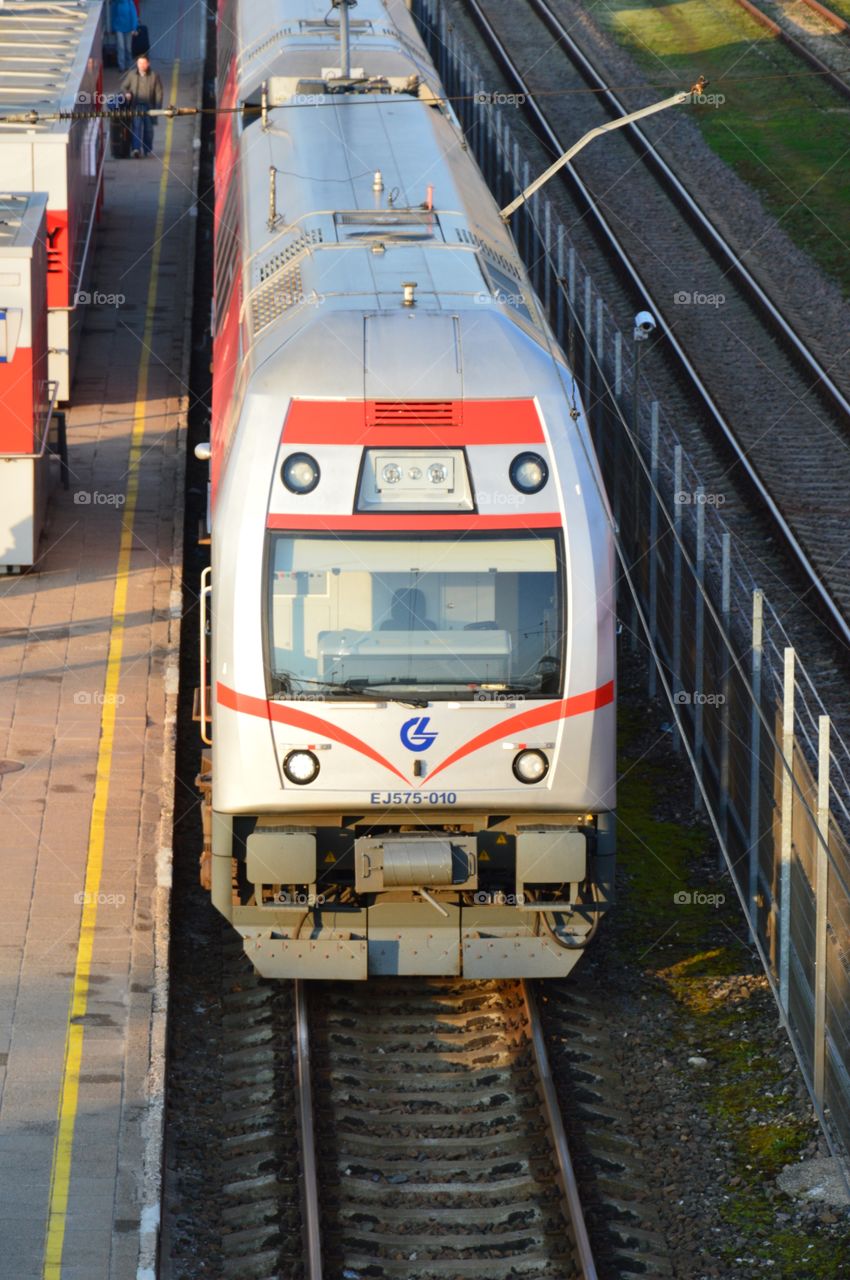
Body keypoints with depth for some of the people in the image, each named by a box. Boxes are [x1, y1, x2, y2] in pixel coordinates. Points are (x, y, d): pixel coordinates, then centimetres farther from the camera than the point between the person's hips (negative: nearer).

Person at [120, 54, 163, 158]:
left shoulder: (154, 76, 0)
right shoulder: (131, 75, 3)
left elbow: (158, 92, 3)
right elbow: (123, 86, 13)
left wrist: (158, 107, -2)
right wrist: (126, 93, -10)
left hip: (149, 106, 1)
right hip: (135, 106, -1)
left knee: (148, 128, 8)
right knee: (136, 126, -13)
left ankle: (147, 149, 22)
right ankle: (136, 148, -20)